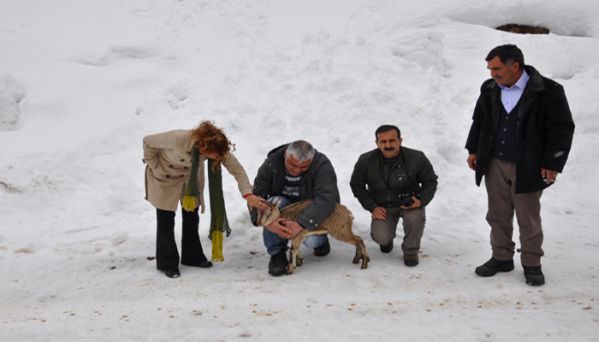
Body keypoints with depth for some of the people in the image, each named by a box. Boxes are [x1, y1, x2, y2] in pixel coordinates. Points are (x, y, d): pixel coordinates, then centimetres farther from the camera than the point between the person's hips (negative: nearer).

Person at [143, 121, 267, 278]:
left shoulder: (217, 147, -29)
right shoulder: (177, 138, -40)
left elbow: (236, 168, -23)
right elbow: (148, 142, -25)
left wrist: (248, 195, -31)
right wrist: (155, 167, -18)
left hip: (190, 178, 4)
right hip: (165, 177, -4)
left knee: (191, 217, 9)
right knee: (166, 220, -1)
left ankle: (192, 257, 26)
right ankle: (168, 263, 13)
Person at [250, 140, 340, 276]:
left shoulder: (322, 165, -27)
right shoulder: (271, 164, -20)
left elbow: (326, 199, -38)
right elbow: (256, 196, -22)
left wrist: (301, 224, -49)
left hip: (311, 210, -2)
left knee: (311, 241, -31)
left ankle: (321, 240, 11)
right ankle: (277, 253, -15)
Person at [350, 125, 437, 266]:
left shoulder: (417, 158, -15)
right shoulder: (366, 161, -12)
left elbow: (430, 181, -1)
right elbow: (356, 185, 2)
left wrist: (421, 201, -19)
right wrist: (372, 207, -7)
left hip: (409, 202, -1)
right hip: (383, 206, 1)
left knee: (415, 218, -34)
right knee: (380, 238, -21)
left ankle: (410, 251, -4)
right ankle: (387, 240, 22)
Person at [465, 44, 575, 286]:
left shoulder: (548, 91, -12)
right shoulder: (490, 89, 4)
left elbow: (562, 129, -10)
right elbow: (479, 121, 17)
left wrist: (552, 164, -12)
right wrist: (473, 150, 12)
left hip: (527, 168, -5)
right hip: (495, 165, 5)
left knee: (529, 219, 6)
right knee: (498, 216, 12)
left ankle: (532, 264, 21)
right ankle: (501, 257, 27)